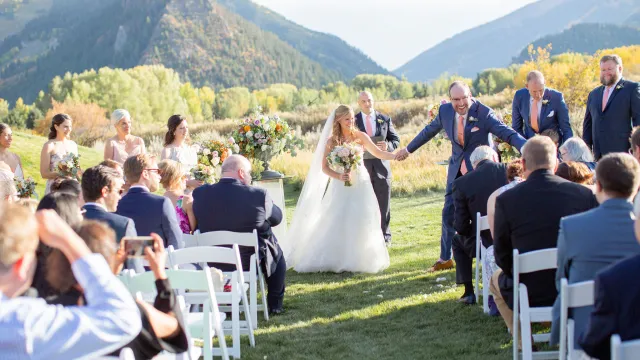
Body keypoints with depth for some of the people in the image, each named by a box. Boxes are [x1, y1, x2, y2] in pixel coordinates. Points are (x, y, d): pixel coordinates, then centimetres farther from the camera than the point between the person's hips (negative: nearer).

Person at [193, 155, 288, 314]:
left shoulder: (200, 193, -11)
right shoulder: (258, 194, -20)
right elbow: (277, 218, -4)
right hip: (249, 262, -3)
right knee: (277, 253, 28)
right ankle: (275, 304, 32)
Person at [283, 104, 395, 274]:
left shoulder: (360, 136, 2)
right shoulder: (332, 141, -2)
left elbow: (378, 153, 3)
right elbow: (324, 167, -3)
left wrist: (397, 155, -11)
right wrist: (339, 176, -20)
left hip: (360, 184, 2)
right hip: (341, 186, -2)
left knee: (362, 221, -1)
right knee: (337, 223, -9)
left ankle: (358, 260, 8)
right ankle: (336, 260, -3)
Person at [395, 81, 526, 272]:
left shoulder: (483, 113, -20)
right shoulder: (445, 111, -5)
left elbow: (507, 132, -27)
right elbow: (429, 131, 12)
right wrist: (408, 149, 22)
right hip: (457, 169, 5)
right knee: (449, 212, 6)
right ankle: (445, 259, 17)